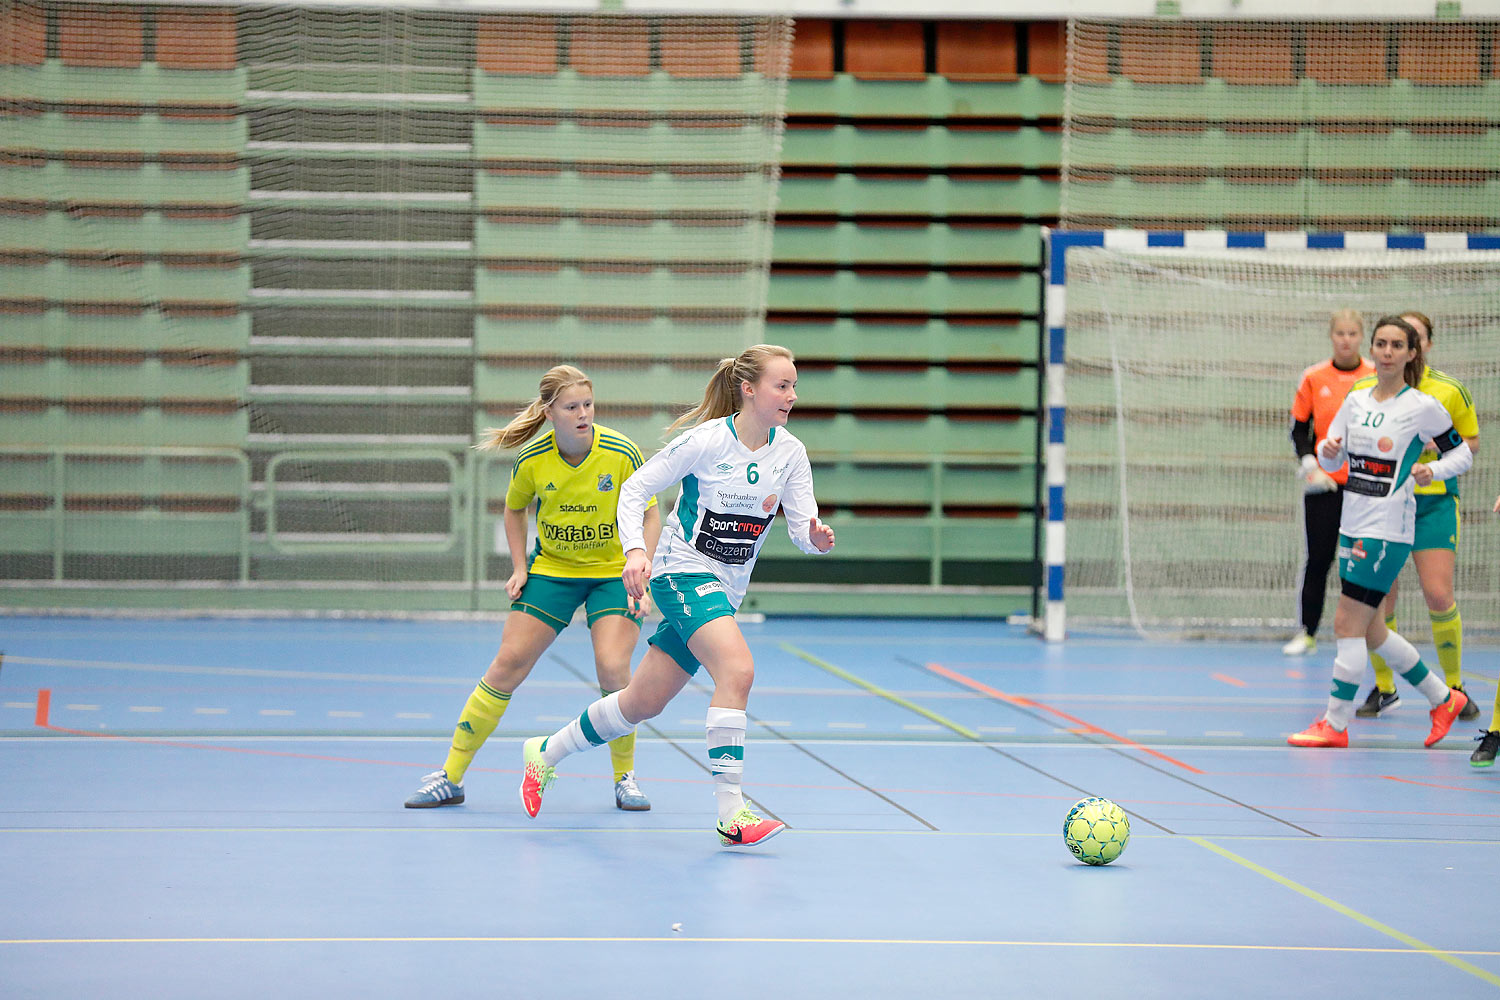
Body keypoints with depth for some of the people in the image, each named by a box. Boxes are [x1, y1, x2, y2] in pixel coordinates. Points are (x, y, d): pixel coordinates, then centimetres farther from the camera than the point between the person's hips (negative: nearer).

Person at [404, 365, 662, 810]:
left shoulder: (621, 453, -19)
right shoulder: (532, 460, -13)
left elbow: (649, 514, -7)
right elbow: (514, 508, 9)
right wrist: (519, 567, 0)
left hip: (614, 572, -2)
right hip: (551, 569, 2)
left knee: (612, 669, -19)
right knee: (508, 664, -5)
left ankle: (625, 777, 3)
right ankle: (450, 777, 4)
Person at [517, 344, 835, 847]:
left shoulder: (790, 452, -1)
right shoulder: (706, 441, -15)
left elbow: (802, 526, -1)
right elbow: (635, 490, -8)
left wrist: (816, 537, -25)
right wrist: (635, 550, -23)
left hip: (725, 589, 6)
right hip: (683, 572, -6)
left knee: (643, 701, 12)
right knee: (737, 668, -29)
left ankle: (546, 753, 34)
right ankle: (731, 814, -28)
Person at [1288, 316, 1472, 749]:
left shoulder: (1423, 407, -8)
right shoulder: (1355, 401, 9)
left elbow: (1462, 454, 1)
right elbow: (1328, 459, 12)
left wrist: (1431, 470, -18)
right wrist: (1328, 450, -10)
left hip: (1387, 531, -7)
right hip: (1353, 527, 7)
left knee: (1347, 624, -9)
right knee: (1369, 631, 13)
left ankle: (1336, 725, 0)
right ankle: (1443, 698, 28)